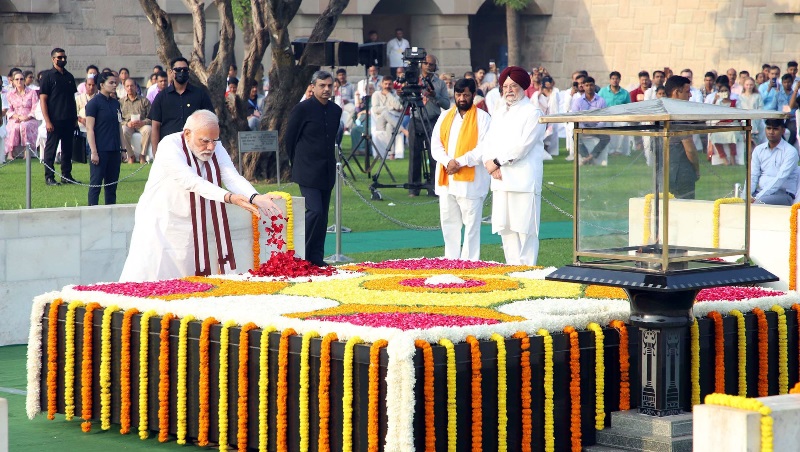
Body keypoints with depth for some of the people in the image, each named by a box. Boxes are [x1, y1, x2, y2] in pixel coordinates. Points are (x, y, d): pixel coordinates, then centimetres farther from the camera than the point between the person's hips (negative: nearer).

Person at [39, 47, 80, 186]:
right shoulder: (48, 76, -4)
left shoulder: (69, 77, 12)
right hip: (55, 120, -5)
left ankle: (66, 175, 15)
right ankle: (49, 177, 4)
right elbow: (42, 99, -8)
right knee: (51, 148, 0)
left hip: (68, 121, 5)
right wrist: (47, 121, -14)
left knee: (68, 149, 9)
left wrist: (75, 117, 11)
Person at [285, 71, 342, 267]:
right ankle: (301, 254, -4)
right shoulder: (302, 109, -8)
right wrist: (298, 163, 6)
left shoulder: (336, 110, 10)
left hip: (327, 171, 6)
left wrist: (330, 160, 16)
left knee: (323, 215, 7)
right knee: (314, 211, -16)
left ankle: (316, 256, 13)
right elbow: (289, 139, -2)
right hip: (308, 172, -6)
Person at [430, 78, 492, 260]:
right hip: (446, 180, 6)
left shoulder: (482, 118, -1)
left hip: (470, 181, -6)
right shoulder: (445, 117, 15)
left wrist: (460, 162, -17)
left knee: (471, 224, -4)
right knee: (449, 223, 9)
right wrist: (447, 161, -11)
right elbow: (435, 145, 9)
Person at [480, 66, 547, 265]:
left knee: (525, 229, -8)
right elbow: (487, 142, 14)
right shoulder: (499, 113, 21)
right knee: (505, 228, 7)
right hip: (501, 180, 7)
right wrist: (491, 166, -4)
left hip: (523, 180, -7)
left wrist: (497, 162, -9)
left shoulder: (532, 112, -2)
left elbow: (522, 145, -12)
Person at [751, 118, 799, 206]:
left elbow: (780, 179, -15)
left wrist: (757, 198, -23)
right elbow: (752, 176, 8)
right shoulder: (758, 149, 14)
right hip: (760, 192, 5)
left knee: (759, 202, -34)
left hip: (783, 194, -5)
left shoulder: (790, 151, -5)